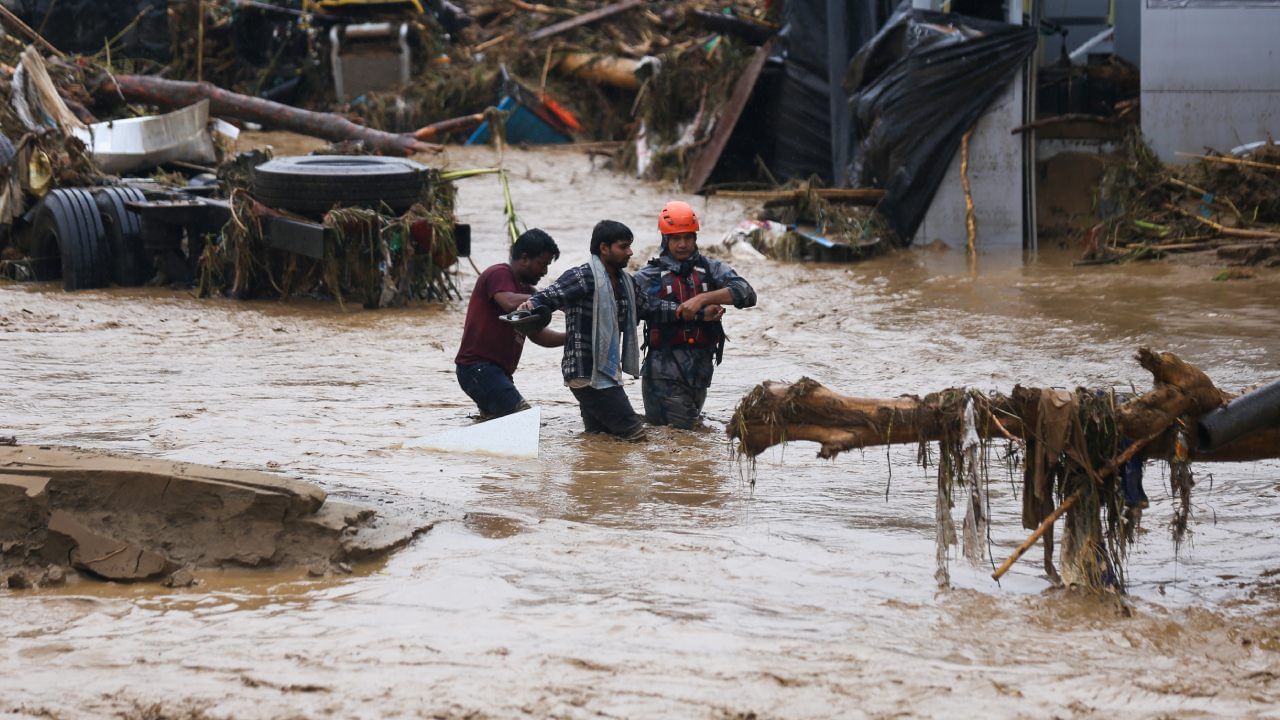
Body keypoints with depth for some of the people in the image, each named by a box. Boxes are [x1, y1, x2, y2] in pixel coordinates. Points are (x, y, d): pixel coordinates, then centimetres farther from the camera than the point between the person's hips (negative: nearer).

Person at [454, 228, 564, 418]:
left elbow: (537, 334, 19)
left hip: (497, 371, 11)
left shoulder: (525, 290, 21)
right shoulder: (499, 274, -8)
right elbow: (510, 303, -29)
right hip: (477, 366, -11)